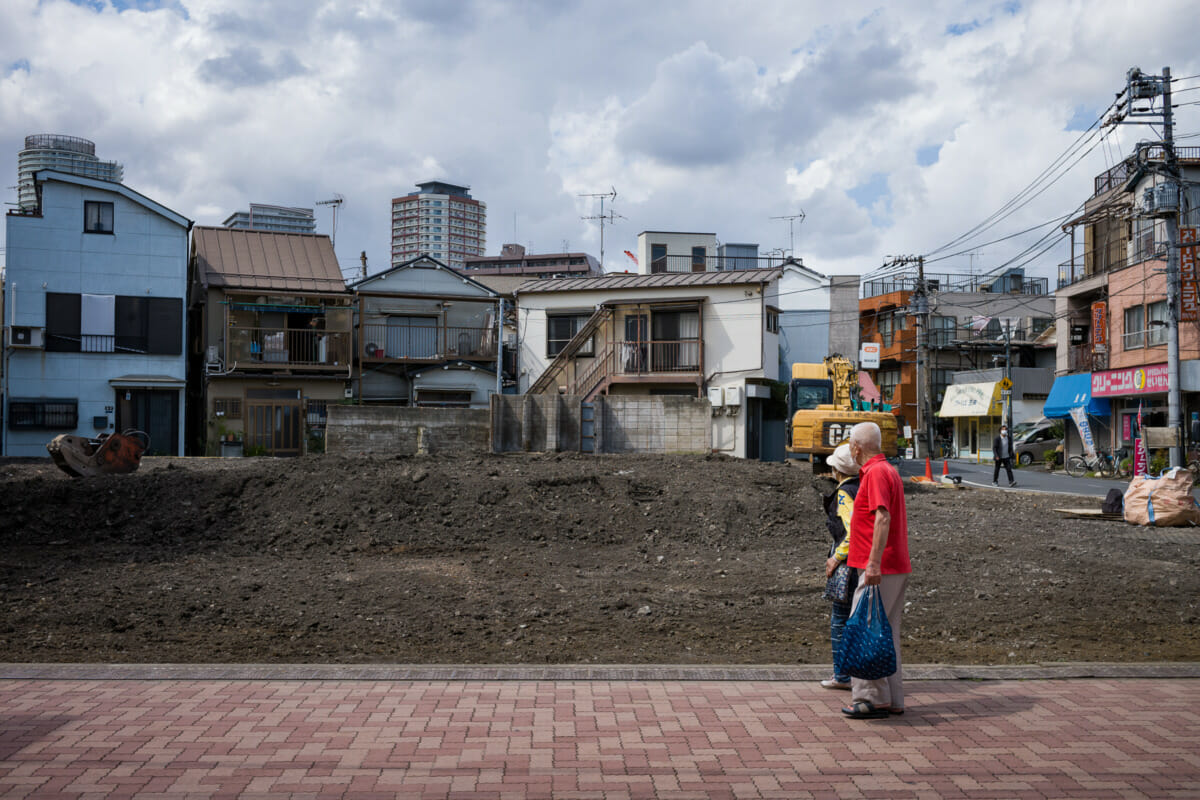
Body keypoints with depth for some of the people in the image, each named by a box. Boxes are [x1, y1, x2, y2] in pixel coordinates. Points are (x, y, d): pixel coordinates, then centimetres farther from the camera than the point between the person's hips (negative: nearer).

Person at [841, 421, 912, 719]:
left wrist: (874, 563, -29)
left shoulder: (876, 472, -14)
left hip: (879, 570, -10)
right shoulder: (888, 470, 18)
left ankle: (872, 699, -3)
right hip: (896, 568, 10)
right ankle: (892, 700, 18)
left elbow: (883, 518, -25)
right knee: (886, 635, 13)